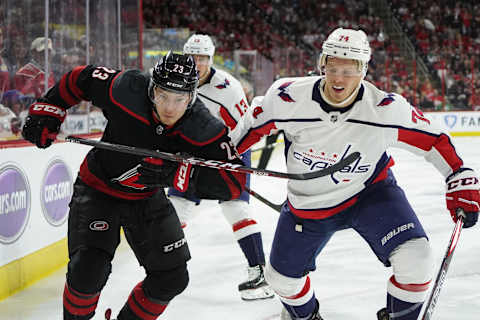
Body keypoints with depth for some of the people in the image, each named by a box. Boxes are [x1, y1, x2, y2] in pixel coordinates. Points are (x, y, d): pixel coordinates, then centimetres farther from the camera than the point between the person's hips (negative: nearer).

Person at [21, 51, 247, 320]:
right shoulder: (126, 91, -28)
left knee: (172, 278, 0)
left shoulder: (204, 128, -25)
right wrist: (47, 111, -9)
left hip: (148, 198, 3)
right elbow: (82, 78, -9)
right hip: (99, 190, -3)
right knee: (88, 270, -21)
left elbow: (234, 182, -30)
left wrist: (175, 173, -41)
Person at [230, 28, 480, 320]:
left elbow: (433, 139, -12)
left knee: (415, 259, -23)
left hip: (370, 193, -2)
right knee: (282, 276, 14)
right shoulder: (288, 98, -23)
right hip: (308, 202, 2)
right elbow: (256, 123, -3)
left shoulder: (386, 109, -25)